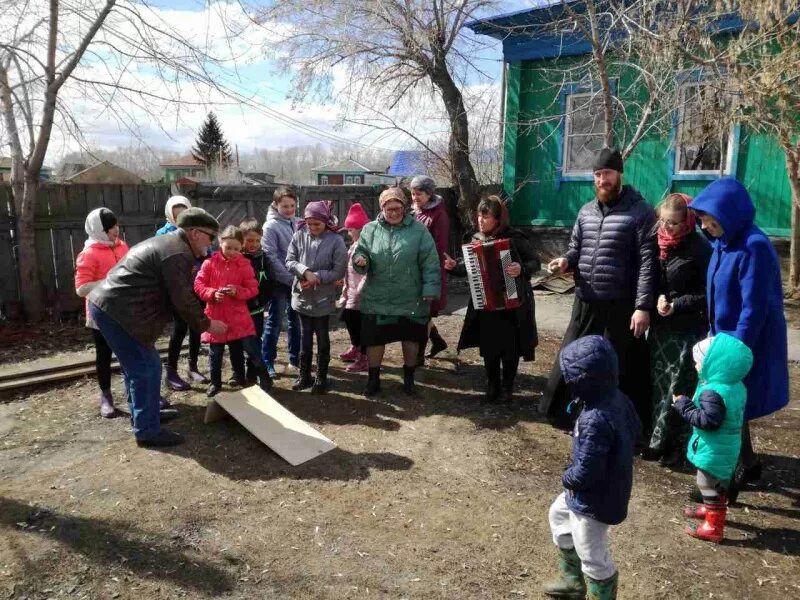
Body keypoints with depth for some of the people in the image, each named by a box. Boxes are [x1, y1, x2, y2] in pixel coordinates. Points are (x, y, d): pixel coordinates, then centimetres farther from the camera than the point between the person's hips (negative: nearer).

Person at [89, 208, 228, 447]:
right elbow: (183, 300, -15)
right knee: (147, 368, -5)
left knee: (136, 364, 23)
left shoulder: (167, 243, 19)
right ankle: (147, 430, 4)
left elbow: (180, 295, 22)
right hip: (118, 310, -11)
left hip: (107, 303, 11)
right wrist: (206, 324, -2)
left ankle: (143, 413, 38)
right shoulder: (177, 254, -16)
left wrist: (201, 319, 19)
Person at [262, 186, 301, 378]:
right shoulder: (270, 226, -9)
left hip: (297, 280, 5)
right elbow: (271, 257, -14)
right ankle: (267, 362, 12)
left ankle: (295, 356, 28)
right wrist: (290, 278, -17)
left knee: (296, 319, 14)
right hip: (280, 282, -5)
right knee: (274, 322, 1)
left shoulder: (297, 223, 6)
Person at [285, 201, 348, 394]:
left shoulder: (336, 240, -11)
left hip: (323, 298, -3)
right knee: (305, 337, 15)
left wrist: (317, 277, -20)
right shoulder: (300, 235, -4)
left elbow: (339, 271, -11)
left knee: (322, 338, 11)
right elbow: (289, 261, -3)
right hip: (302, 296, 3)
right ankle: (304, 375, 28)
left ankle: (321, 377, 24)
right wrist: (305, 272, -20)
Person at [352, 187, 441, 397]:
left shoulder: (419, 230, -3)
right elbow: (361, 253, 7)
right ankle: (373, 379, 25)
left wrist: (430, 289, -11)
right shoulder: (370, 230, 3)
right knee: (374, 339, 7)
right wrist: (360, 261, -17)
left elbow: (430, 263, -5)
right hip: (377, 299, 1)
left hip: (411, 299, -1)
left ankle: (409, 378, 31)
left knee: (411, 338, 12)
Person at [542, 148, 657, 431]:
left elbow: (648, 262, -12)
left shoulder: (640, 212, -8)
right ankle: (564, 413, 31)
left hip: (620, 307, -6)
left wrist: (643, 306, -18)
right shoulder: (586, 211, 11)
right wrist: (565, 261, -5)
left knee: (619, 369, 6)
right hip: (585, 304, 6)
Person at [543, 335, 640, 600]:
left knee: (593, 560, 11)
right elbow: (635, 430, 11)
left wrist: (567, 477, -11)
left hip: (595, 499, -10)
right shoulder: (619, 399, -8)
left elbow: (585, 472, -32)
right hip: (611, 486, 10)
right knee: (558, 514, 29)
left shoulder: (595, 420, -36)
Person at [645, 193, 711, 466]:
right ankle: (660, 441, 26)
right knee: (658, 384, 12)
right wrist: (658, 299, -5)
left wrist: (676, 305, -20)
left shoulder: (700, 249, -12)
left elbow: (707, 294, -10)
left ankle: (677, 446, 12)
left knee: (680, 390, -1)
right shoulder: (659, 242, 6)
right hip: (660, 326, 6)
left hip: (688, 330, -6)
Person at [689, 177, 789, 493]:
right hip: (726, 339, 8)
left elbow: (754, 308, -23)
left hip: (745, 345, -8)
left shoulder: (753, 247, -23)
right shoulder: (724, 243, 5)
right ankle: (748, 465, 37)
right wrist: (715, 337, 15)